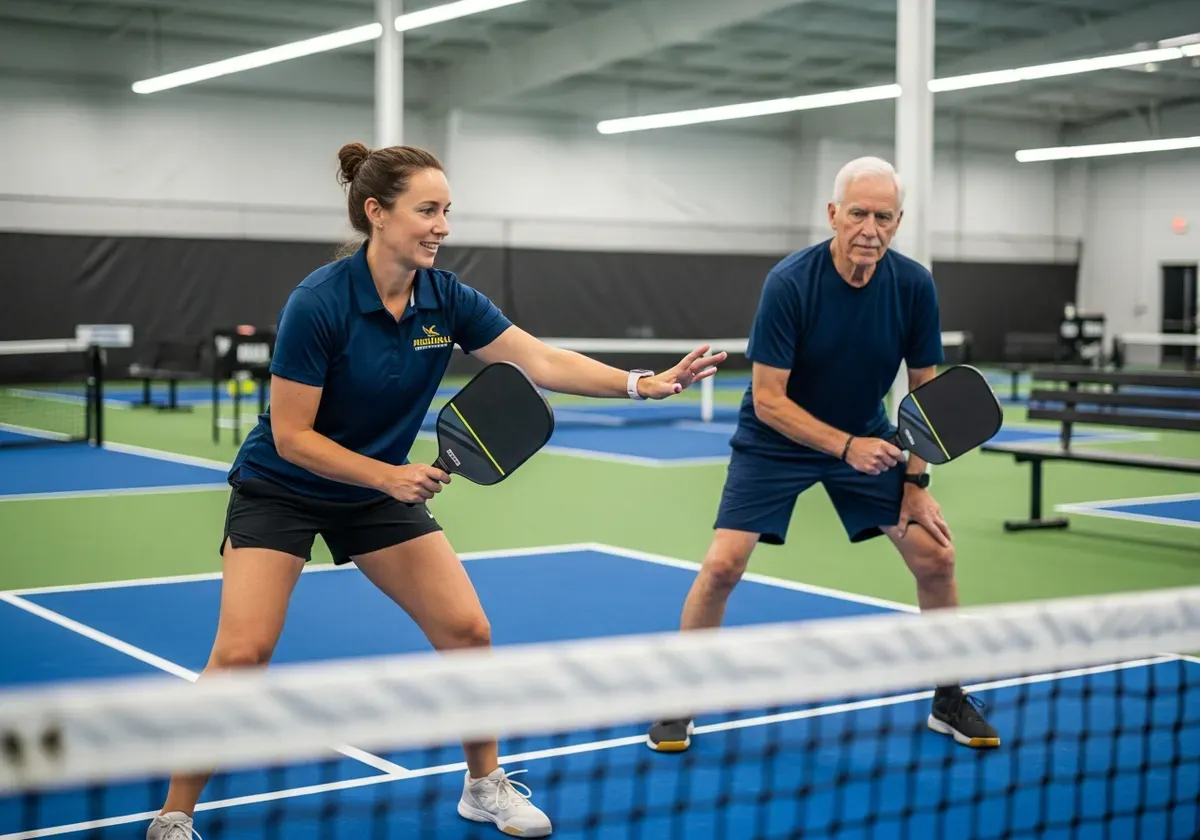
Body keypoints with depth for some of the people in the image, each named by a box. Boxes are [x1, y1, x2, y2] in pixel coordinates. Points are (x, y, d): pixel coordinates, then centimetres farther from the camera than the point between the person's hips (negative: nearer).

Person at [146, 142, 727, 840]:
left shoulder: (446, 299, -11)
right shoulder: (318, 303, -26)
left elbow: (541, 360, -13)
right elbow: (291, 436, -22)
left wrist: (643, 383, -25)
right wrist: (388, 475, -30)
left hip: (381, 492, 5)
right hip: (281, 490, -5)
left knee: (468, 631, 0)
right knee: (243, 651, -17)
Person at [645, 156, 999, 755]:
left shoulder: (914, 286, -15)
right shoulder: (789, 283, -26)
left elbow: (924, 389, -3)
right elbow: (767, 400, -24)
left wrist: (916, 481, -8)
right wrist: (846, 446, -33)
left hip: (867, 438, 4)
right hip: (777, 439, -3)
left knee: (935, 556, -3)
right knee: (722, 566, -15)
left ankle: (949, 701, 17)